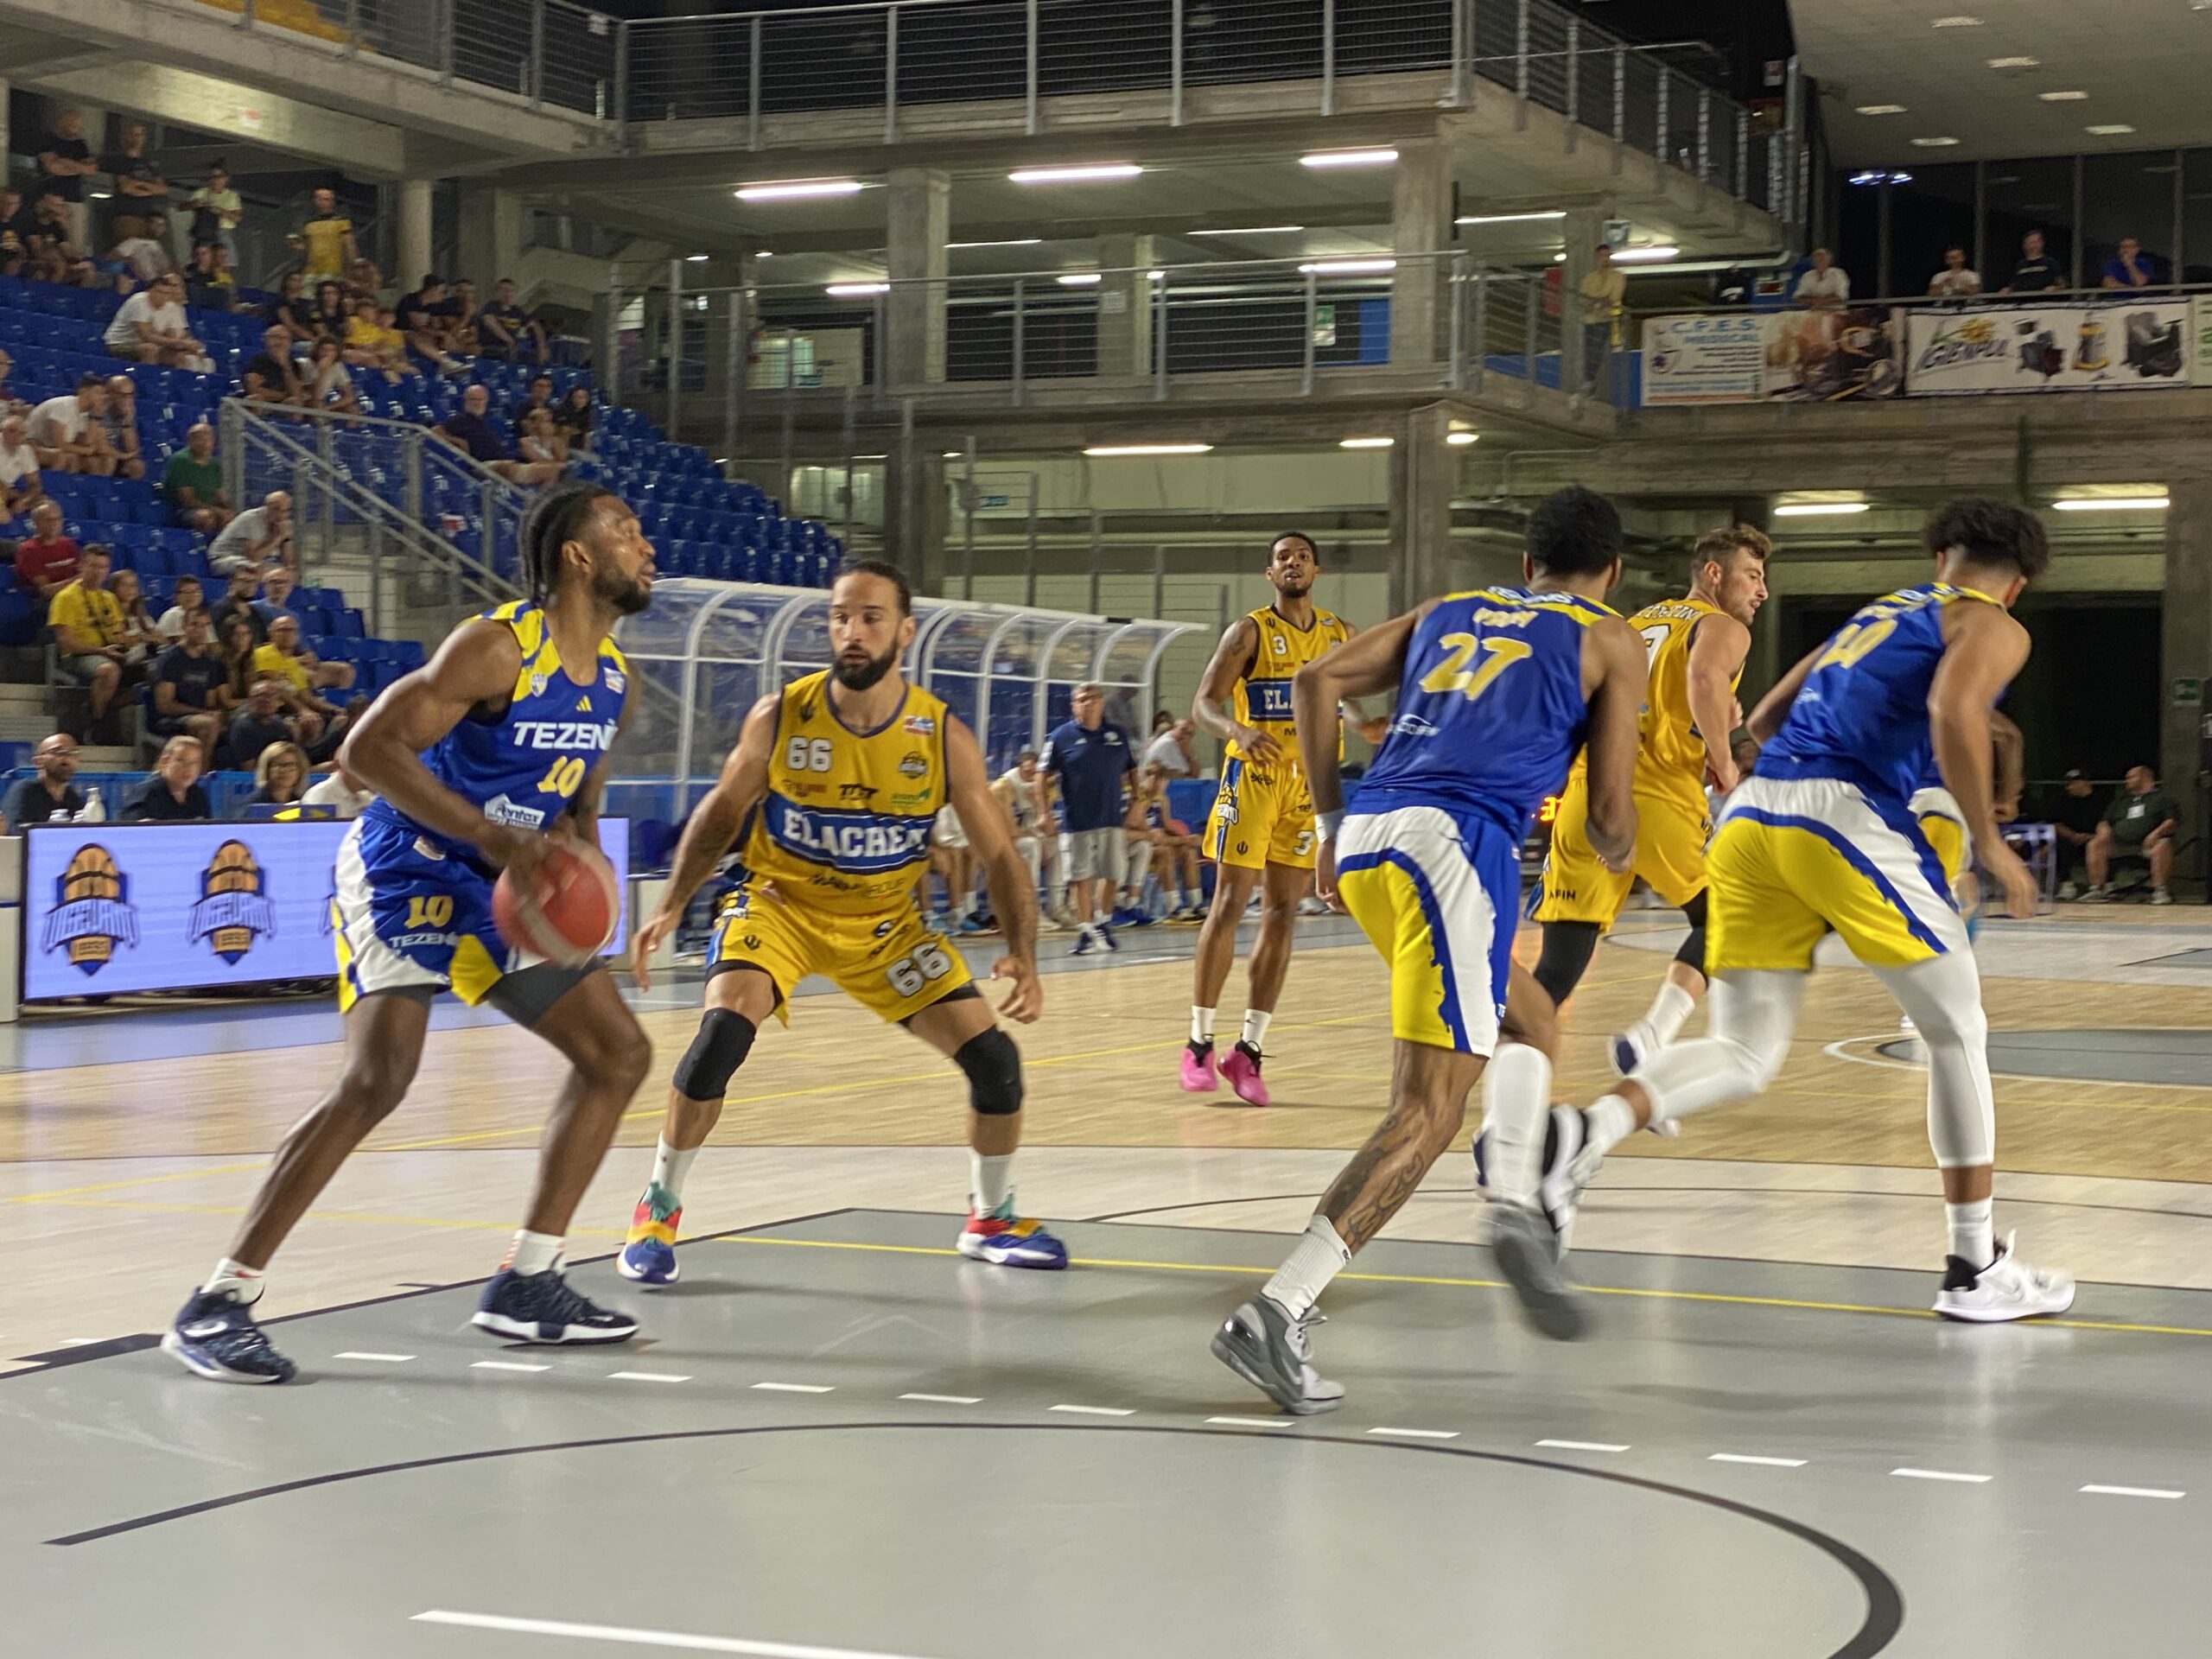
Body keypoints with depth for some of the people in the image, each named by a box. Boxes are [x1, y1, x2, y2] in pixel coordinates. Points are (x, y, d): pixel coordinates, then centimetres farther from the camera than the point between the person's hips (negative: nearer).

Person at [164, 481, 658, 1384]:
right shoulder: (497, 646, -20)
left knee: (620, 1052, 7)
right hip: (405, 869, -9)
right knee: (379, 1075, -24)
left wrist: (579, 845, -3)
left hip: (499, 887, 9)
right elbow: (369, 747, -26)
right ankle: (218, 1304, -17)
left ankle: (526, 1285, 12)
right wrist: (496, 838, -32)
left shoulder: (612, 677, 6)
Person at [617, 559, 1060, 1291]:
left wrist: (1023, 956, -23)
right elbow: (722, 812, -1)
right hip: (780, 902, -2)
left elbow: (999, 855, -9)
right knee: (723, 1029, -27)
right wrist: (671, 907, -12)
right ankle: (659, 1208, -6)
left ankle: (991, 1218, 21)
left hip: (887, 922, 2)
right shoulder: (780, 716, -16)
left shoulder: (943, 737, -15)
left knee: (993, 1054, -5)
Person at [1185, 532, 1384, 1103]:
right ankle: (1199, 1044, 2)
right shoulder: (1250, 632, -4)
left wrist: (1363, 725, -1)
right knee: (1229, 904, -5)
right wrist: (1239, 731, -33)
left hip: (1308, 782, 4)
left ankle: (1249, 1050, 6)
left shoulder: (1340, 636, 10)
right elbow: (1204, 703, -12)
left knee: (1282, 913, 2)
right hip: (1253, 775, -4)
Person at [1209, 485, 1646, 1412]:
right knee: (1428, 1112, -8)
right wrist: (1618, 858, 33)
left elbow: (1315, 683, 16)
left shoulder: (1448, 613, 26)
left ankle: (1517, 1206, 11)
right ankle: (1276, 1313, -20)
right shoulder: (1610, 643, 14)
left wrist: (1330, 827, 18)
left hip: (1366, 839, 6)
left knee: (1529, 1023, 28)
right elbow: (1609, 812, 9)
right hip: (1459, 846, -6)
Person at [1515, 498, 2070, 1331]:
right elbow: (1953, 711, -12)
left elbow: (1763, 722, 34)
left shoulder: (1876, 613, 32)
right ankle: (1975, 1269, 14)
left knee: (1744, 1054, 6)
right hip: (1849, 816, -6)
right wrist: (1989, 840, -6)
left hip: (1751, 814, 6)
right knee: (1957, 1033, 11)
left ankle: (1578, 1134, -22)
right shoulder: (1995, 629, 11)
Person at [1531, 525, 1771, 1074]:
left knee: (1560, 966, 4)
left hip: (1586, 792, 5)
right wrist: (1723, 761, -7)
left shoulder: (1636, 623, 26)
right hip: (1656, 797, -5)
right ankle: (1649, 1037, -3)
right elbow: (1705, 677, -19)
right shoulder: (1722, 628, 5)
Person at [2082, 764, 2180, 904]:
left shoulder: (2162, 798, 13)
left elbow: (2173, 823, 0)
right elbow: (2106, 821, 25)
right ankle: (2097, 890, -23)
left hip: (2147, 845, -4)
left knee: (2162, 845, -36)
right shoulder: (2122, 800, 29)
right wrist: (2104, 832, 0)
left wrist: (2156, 833, -20)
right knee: (2095, 844, -19)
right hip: (2120, 843, 4)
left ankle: (2159, 891, -31)